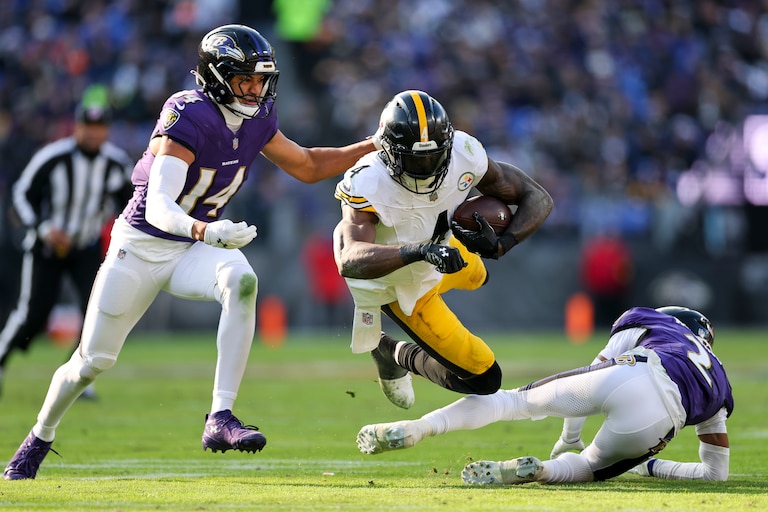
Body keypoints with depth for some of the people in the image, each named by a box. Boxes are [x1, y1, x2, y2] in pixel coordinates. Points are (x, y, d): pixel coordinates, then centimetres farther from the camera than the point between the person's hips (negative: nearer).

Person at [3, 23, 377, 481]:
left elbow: (307, 166, 14)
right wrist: (203, 230, -56)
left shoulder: (257, 119, -5)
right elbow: (158, 206, -37)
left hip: (194, 250, 4)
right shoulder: (188, 118, -26)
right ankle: (40, 437, 35)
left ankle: (221, 418, -33)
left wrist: (376, 146, 8)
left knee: (242, 281, -32)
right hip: (140, 246, -4)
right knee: (93, 361, 5)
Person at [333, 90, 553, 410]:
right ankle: (395, 355, 20)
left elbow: (537, 199, -20)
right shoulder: (368, 184, -41)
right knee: (483, 378, -2)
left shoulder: (463, 154, -29)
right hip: (397, 283, -6)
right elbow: (350, 261, -56)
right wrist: (419, 251, -70)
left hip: (441, 252, 6)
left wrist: (500, 245, -39)